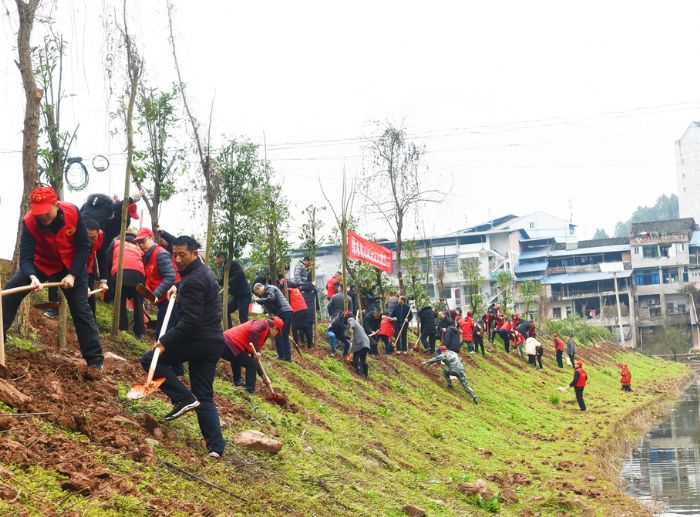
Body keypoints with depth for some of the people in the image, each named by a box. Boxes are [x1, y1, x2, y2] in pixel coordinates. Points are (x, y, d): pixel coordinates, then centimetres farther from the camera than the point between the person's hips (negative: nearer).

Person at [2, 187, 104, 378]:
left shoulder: (73, 213, -26)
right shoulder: (29, 222, -26)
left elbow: (84, 246, -17)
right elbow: (26, 257, -28)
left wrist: (72, 275, -23)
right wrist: (32, 277, -49)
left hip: (71, 266, -1)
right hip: (42, 263, 2)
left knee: (81, 310, -5)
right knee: (10, 291, -14)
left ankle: (95, 360, 0)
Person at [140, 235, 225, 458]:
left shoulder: (193, 281, -16)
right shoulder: (205, 272, 15)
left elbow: (190, 320, -23)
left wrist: (165, 341, -20)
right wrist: (177, 287, 27)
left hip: (198, 339, -10)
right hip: (213, 342, 10)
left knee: (150, 360, 2)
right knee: (204, 396, 10)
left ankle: (184, 398, -7)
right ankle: (216, 446, 2)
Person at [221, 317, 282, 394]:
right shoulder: (263, 324, 0)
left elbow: (255, 359, 30)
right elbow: (253, 331, -26)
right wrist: (256, 351, -20)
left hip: (224, 342, 10)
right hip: (230, 346, -10)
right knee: (251, 364, -2)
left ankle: (238, 381, 48)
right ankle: (249, 392, -2)